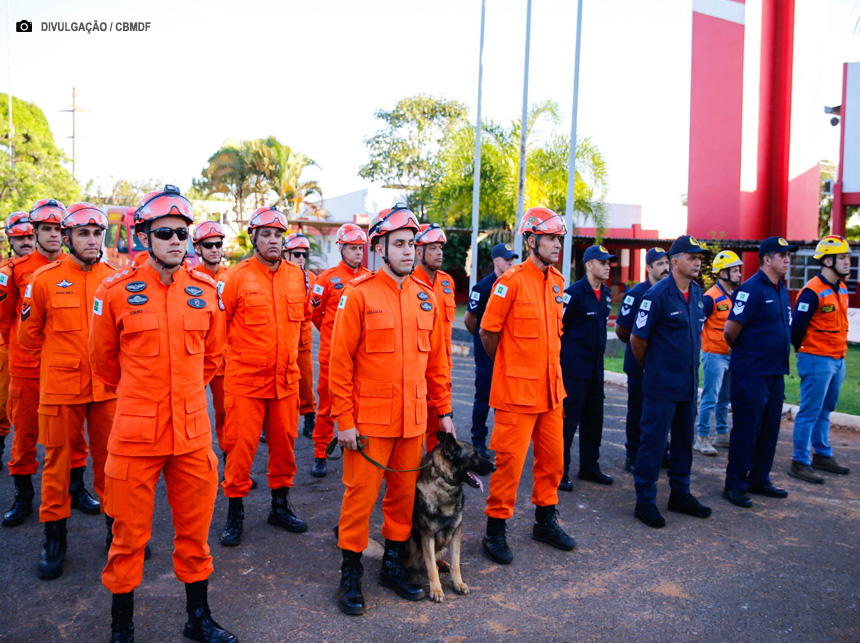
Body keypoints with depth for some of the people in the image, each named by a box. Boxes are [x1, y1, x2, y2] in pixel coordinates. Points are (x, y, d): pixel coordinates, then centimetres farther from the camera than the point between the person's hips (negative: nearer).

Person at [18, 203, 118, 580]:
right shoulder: (45, 279, -5)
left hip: (107, 388, 2)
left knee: (109, 459, 10)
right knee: (58, 461, 8)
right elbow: (29, 333, 7)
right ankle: (54, 538, 24)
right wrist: (57, 364, 13)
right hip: (60, 388, -1)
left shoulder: (115, 278, 1)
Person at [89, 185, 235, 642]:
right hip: (134, 432, -3)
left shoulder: (205, 291, 3)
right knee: (129, 535, 10)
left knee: (195, 530, 14)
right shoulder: (116, 291, -6)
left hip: (193, 432, 3)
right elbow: (103, 361, 7)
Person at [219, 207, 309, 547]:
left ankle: (281, 504, 30)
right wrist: (238, 351, 4)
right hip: (245, 379, -4)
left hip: (286, 378, 4)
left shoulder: (297, 276, 4)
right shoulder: (236, 277, -9)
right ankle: (235, 512, 17)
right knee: (241, 446, 1)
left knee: (284, 442, 13)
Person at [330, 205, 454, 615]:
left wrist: (443, 411, 11)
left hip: (413, 420, 5)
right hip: (369, 421, -5)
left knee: (405, 493, 14)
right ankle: (350, 574, 22)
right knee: (360, 495, 4)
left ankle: (393, 565, 32)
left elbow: (437, 358, 12)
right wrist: (344, 420, -12)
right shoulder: (359, 294, -8)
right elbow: (340, 361, -9)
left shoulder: (425, 296, 7)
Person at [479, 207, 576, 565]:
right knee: (510, 460, -1)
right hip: (516, 389, -7)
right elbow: (488, 332, -9)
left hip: (550, 387, 7)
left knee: (553, 457, 15)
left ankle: (545, 521, 32)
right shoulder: (512, 281, -14)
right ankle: (495, 531, 14)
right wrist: (508, 367, 3)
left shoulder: (557, 282, 9)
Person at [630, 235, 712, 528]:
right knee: (654, 441, -2)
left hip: (688, 383, 8)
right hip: (662, 385, -7)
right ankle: (645, 501, 9)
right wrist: (651, 367, 2)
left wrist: (690, 367, 18)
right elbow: (637, 339, -11)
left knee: (684, 440, 16)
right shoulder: (658, 294, -15)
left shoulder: (697, 293, 9)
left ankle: (680, 494, 30)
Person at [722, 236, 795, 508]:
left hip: (775, 372, 8)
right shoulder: (752, 288, -15)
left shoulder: (781, 290, 12)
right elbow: (731, 330, -17)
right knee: (746, 430, -1)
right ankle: (735, 486, 10)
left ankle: (759, 480, 28)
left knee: (769, 430, 15)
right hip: (751, 373, -8)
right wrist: (743, 352, 1)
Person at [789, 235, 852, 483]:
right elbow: (797, 326, -17)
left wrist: (840, 354, 15)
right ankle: (800, 463, 3)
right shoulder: (813, 291, -17)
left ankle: (822, 455, 29)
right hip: (817, 360, -8)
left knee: (825, 410, 18)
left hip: (837, 360, 9)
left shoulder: (841, 288, 11)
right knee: (809, 413, -4)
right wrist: (804, 351, -2)